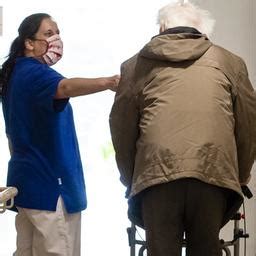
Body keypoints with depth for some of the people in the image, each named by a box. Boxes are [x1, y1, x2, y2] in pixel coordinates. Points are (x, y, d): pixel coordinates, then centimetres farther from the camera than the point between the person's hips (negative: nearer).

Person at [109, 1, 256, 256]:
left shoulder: (137, 64, 16)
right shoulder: (229, 62, 17)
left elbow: (122, 128, 14)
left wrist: (130, 179, 24)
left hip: (156, 174, 0)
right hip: (214, 172, 1)